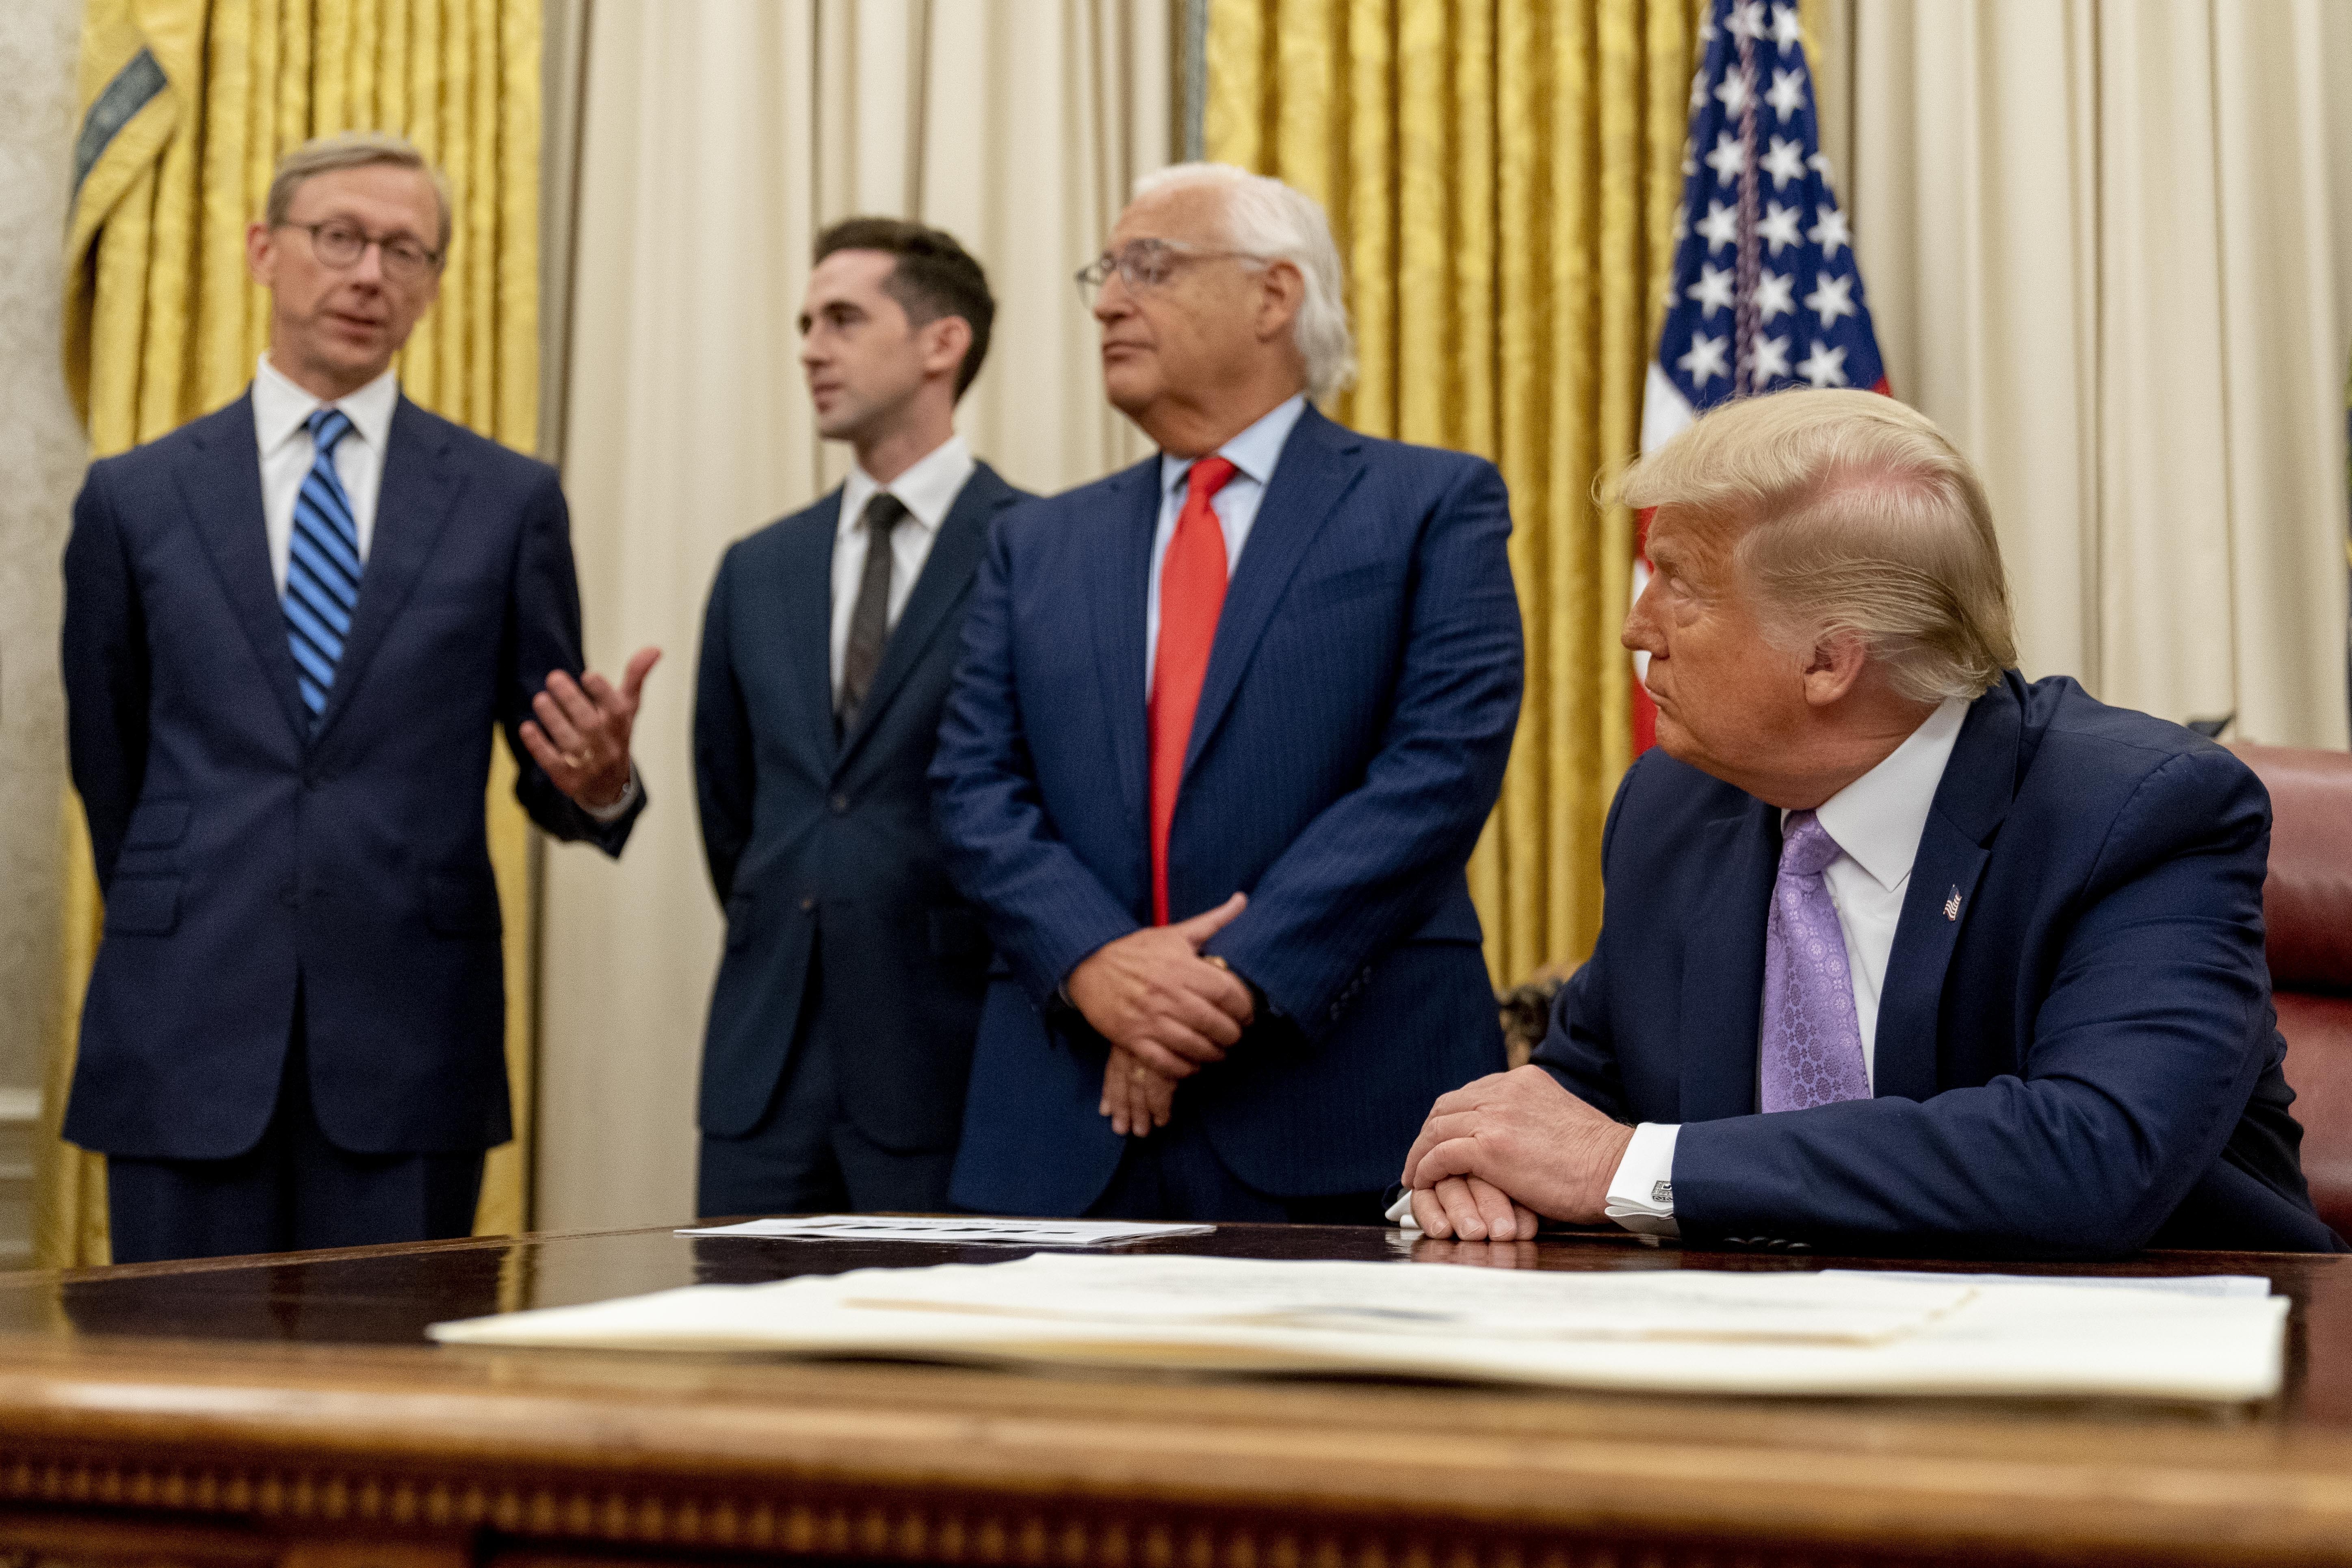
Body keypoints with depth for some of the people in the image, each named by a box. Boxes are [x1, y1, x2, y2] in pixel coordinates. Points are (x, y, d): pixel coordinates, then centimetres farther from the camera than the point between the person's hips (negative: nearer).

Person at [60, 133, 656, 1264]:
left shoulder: (510, 500, 6)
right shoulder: (135, 497, 7)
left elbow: (548, 778, 6)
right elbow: (107, 759, 17)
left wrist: (598, 783, -16)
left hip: (408, 1041, 0)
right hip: (188, 1036, 1)